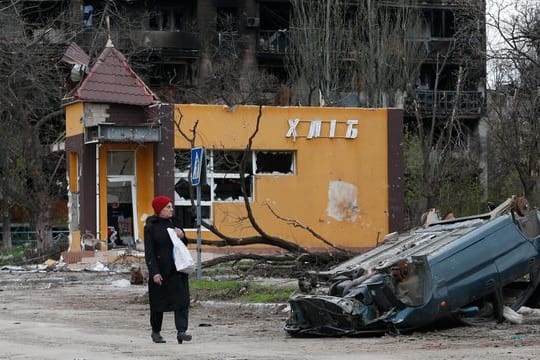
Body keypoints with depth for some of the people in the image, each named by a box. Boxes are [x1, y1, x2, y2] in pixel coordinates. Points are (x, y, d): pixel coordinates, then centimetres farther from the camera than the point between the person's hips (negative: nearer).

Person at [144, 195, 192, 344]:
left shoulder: (174, 223, 11)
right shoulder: (151, 227, -5)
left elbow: (184, 246, 18)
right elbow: (149, 252, -9)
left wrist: (182, 237, -4)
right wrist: (154, 272, -17)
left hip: (177, 269, 4)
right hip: (160, 270, -4)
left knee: (181, 299, -9)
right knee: (158, 301, 6)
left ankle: (181, 331, -13)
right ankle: (156, 332, 22)